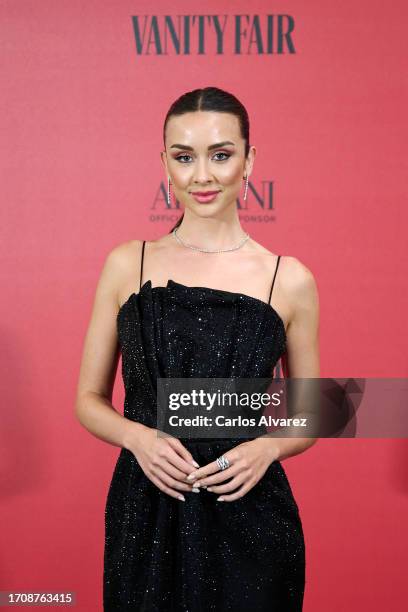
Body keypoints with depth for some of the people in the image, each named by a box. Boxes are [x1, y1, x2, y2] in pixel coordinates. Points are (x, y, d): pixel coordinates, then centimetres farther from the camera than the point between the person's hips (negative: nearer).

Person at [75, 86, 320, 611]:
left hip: (249, 516, 0)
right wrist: (137, 436, -13)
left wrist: (267, 447, -12)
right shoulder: (126, 264, -1)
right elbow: (89, 399, 5)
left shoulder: (291, 281, -3)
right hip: (144, 514, 1)